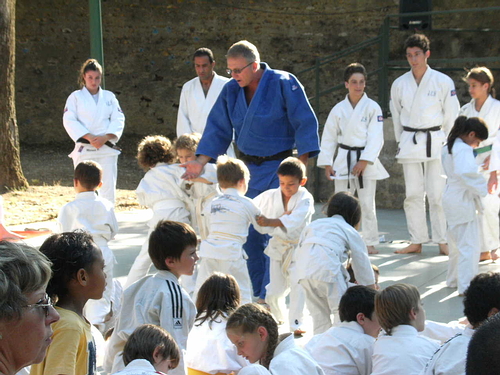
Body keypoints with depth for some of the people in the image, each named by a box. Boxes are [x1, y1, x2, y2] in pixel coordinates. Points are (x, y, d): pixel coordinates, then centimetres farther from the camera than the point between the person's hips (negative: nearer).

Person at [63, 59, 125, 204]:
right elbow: (69, 121, -4)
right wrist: (89, 137, -15)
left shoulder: (109, 96, 12)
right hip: (84, 149, -2)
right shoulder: (75, 97, 6)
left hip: (106, 148, 2)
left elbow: (118, 119, 5)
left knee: (108, 187, -1)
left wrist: (105, 138, -11)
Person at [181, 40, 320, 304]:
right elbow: (218, 129, 8)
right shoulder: (231, 90, 3)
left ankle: (269, 297, 1)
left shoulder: (284, 84, -12)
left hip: (278, 168, -5)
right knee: (248, 234, 8)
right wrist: (200, 162, -3)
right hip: (247, 168, 5)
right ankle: (254, 293, 22)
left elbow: (305, 124, -10)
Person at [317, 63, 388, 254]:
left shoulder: (372, 107, -4)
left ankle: (370, 242, 10)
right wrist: (327, 163, 2)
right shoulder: (338, 109, 3)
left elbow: (376, 138, -8)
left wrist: (364, 161, -15)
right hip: (344, 160, 2)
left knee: (367, 203, 0)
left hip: (366, 161, -2)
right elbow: (329, 138, 7)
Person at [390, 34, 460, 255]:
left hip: (435, 142, -3)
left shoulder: (442, 81, -4)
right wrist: (403, 141, 11)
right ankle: (416, 241, 13)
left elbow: (451, 114, 3)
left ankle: (442, 241, 4)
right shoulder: (399, 84, 4)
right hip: (409, 143, 3)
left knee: (437, 194, -4)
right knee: (413, 194, 5)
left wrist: (445, 142, 4)